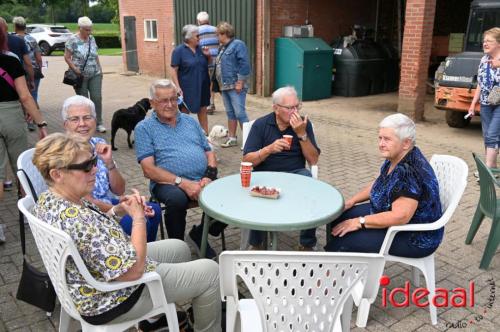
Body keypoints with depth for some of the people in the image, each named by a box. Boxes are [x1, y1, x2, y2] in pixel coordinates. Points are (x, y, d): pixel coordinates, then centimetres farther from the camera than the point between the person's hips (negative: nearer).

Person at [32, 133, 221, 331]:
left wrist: (117, 211, -7)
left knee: (179, 248, 24)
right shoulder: (80, 221, -36)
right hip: (112, 301, -9)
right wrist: (138, 217, -22)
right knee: (210, 272, 1)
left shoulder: (47, 200, -5)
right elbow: (133, 270, -31)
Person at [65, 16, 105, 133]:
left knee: (97, 98, -2)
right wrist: (75, 69, -16)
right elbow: (67, 57, -7)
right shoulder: (73, 40, -7)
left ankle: (99, 123, 6)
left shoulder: (92, 39, 9)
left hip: (95, 75, 4)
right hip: (81, 76, -4)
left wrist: (100, 69, 14)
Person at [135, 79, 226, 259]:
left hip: (202, 181, 4)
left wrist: (209, 176, -4)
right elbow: (149, 169, -5)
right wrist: (183, 183, -16)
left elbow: (209, 152, 18)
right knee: (177, 199, -38)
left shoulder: (190, 121, 21)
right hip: (168, 183, -4)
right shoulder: (144, 128, 6)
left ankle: (200, 235, 3)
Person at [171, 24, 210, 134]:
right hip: (187, 88, -5)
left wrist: (208, 55, -2)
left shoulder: (200, 48, 6)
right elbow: (174, 70, -12)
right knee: (184, 112, 7)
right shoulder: (178, 50, -10)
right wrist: (178, 87, -19)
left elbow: (207, 64, 19)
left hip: (202, 87, 5)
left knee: (203, 111, 12)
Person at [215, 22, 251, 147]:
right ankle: (232, 138, 21)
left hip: (235, 86, -9)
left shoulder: (238, 45, -8)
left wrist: (240, 83, -19)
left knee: (240, 113, -9)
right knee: (230, 113, 13)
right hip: (225, 86, 9)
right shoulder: (223, 47, 17)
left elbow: (244, 65, -16)